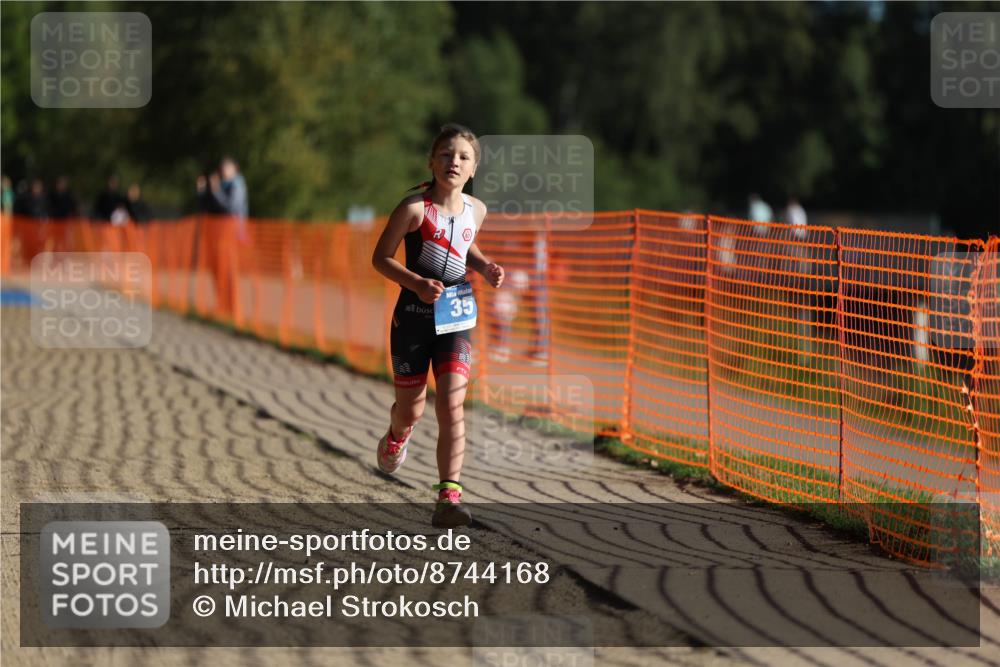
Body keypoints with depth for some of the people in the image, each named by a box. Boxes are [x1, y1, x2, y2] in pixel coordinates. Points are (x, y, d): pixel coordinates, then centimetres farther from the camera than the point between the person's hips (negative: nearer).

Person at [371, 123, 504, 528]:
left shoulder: (476, 210, 2)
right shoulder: (415, 208, -13)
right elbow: (380, 257, -9)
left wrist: (485, 267, 2)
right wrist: (416, 283, -23)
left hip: (457, 316, 2)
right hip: (414, 315, -2)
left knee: (452, 404, -13)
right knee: (411, 409, 10)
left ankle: (448, 498, -16)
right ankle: (397, 433, 50)